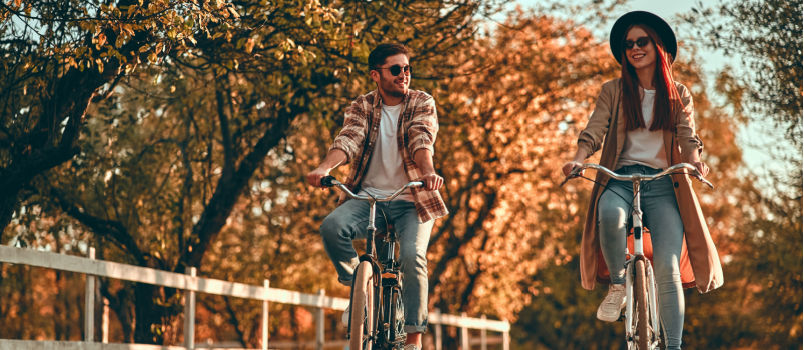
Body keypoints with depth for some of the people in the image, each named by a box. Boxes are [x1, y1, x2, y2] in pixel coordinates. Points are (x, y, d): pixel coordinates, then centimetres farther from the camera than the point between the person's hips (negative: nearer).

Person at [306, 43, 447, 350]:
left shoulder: (422, 104, 2)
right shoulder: (362, 107, 5)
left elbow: (422, 141, -17)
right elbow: (348, 140, -13)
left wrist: (428, 172, -38)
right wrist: (325, 167, -34)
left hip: (411, 200, -1)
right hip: (368, 196, 1)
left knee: (412, 256, -24)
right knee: (332, 226, -28)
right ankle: (356, 285, -2)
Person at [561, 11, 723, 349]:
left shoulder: (679, 95, 14)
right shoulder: (613, 91, 12)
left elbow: (688, 136, 0)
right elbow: (593, 131, 0)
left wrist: (695, 159, -24)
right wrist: (578, 158, -22)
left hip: (664, 184, 0)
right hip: (621, 178, 0)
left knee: (667, 268, -16)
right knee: (610, 215, -38)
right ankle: (617, 284, -12)